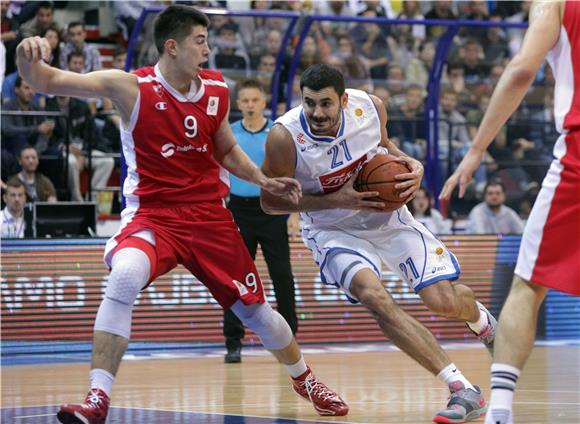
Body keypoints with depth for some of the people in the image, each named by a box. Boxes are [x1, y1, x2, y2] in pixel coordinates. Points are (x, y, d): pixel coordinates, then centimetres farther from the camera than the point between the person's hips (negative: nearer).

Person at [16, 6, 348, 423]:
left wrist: (263, 180, 3)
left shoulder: (216, 90, -1)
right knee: (125, 276, -35)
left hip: (209, 216, 4)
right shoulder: (133, 88, -14)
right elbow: (48, 82, -21)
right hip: (152, 214, -4)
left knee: (255, 309, 13)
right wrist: (31, 59, -43)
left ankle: (304, 379, 44)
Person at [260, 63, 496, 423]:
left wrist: (413, 165, -13)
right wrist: (336, 200, -25)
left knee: (444, 302, -5)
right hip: (333, 230, -2)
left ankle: (481, 319, 38)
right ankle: (463, 390, -23)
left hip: (386, 215, 2)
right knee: (375, 298, -29)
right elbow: (270, 202, -16)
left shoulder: (370, 107, -17)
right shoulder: (285, 137, -27)